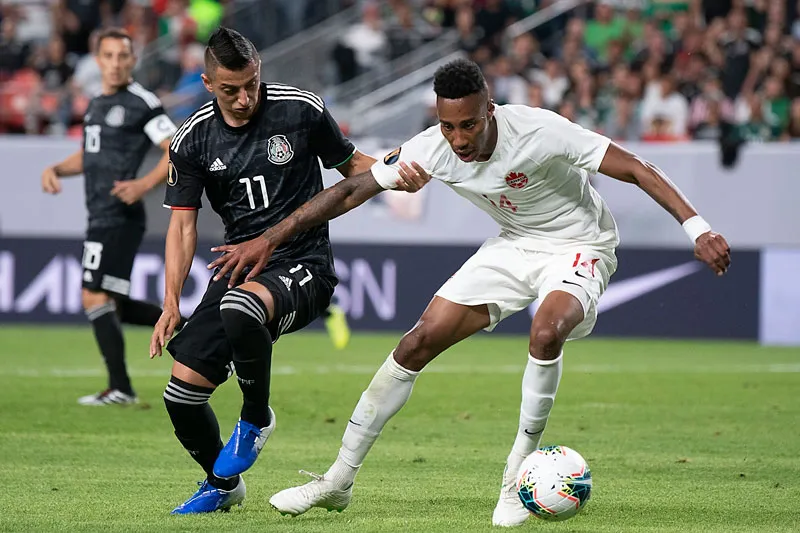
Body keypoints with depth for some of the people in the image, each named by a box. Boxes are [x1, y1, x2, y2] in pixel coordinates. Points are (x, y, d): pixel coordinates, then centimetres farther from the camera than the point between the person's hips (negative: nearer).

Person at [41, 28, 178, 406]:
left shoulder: (141, 103, -8)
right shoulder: (96, 105, 18)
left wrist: (144, 184, -23)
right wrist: (56, 169, 12)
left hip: (119, 217, -9)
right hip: (102, 217, 9)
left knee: (95, 297, -12)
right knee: (110, 305, 12)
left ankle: (120, 388, -9)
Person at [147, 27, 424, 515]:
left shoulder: (301, 110, -5)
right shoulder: (194, 139, 1)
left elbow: (351, 165, 9)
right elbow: (183, 223, 4)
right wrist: (172, 303, -6)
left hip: (302, 265, -4)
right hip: (238, 268, 4)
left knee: (239, 308, -39)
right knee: (182, 393, -5)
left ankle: (257, 419, -10)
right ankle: (223, 485, 25)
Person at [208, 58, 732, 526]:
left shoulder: (540, 132, -32)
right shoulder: (432, 149, -17)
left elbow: (636, 169, -28)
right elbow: (351, 191, -8)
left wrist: (697, 227, -35)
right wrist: (267, 240, -10)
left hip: (579, 248, -5)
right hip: (515, 245, 5)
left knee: (547, 331, -35)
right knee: (419, 341, -4)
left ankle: (517, 482, -18)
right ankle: (339, 481, 7)